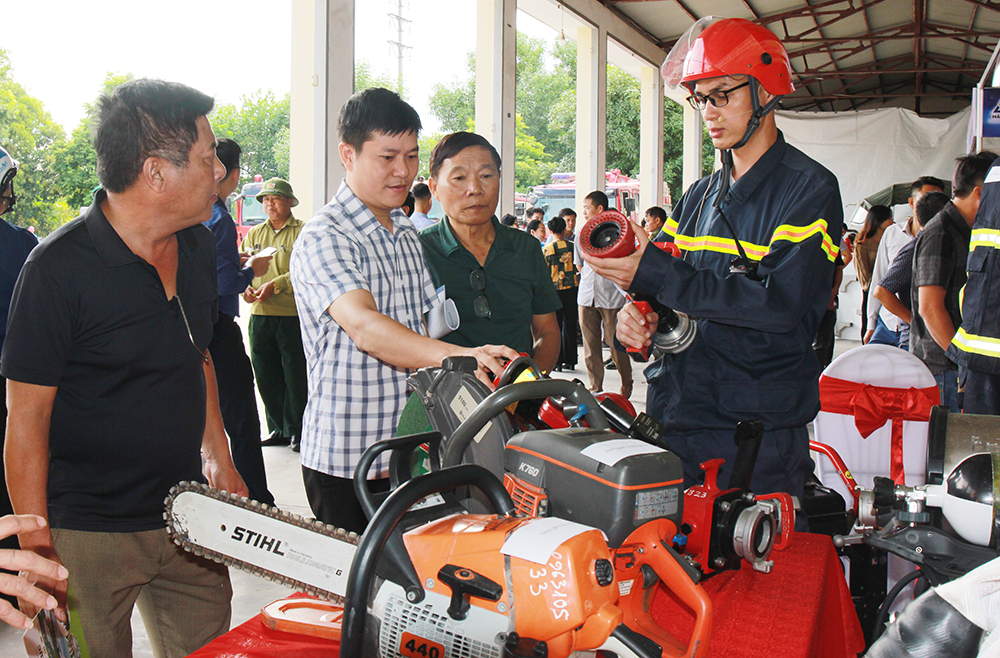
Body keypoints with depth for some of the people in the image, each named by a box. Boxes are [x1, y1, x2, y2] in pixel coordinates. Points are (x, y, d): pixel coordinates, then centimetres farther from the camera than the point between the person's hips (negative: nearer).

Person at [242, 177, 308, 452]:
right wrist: (245, 287, -6)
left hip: (292, 314, -5)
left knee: (295, 375, 0)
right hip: (259, 315, 5)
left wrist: (275, 285, -19)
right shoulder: (254, 234, 17)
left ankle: (296, 431, 12)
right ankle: (277, 429, 21)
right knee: (265, 376, 9)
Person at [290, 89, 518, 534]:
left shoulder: (406, 236, 12)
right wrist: (456, 356, -45)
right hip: (344, 461, -7)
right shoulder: (323, 238, -15)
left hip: (407, 456, 8)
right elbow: (364, 327, -31)